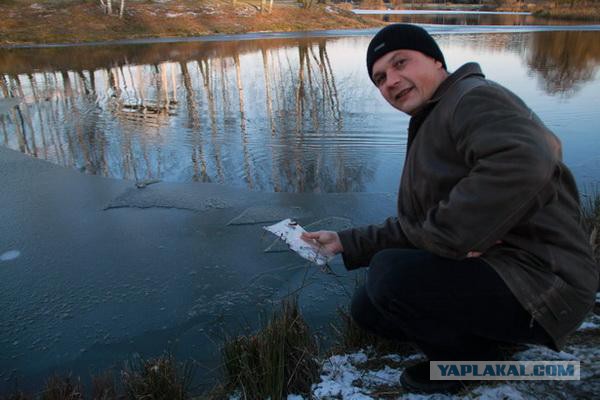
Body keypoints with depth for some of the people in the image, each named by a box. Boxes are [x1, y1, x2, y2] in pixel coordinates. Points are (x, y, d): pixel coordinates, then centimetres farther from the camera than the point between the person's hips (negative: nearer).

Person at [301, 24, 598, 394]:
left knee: (390, 275, -28)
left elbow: (525, 163, -37)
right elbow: (413, 229, 16)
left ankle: (470, 359, -1)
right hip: (488, 268, 10)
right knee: (367, 308, 11)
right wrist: (346, 243, 9)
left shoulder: (474, 98, -14)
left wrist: (446, 237, -28)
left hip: (539, 281, -9)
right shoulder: (427, 132, 17)